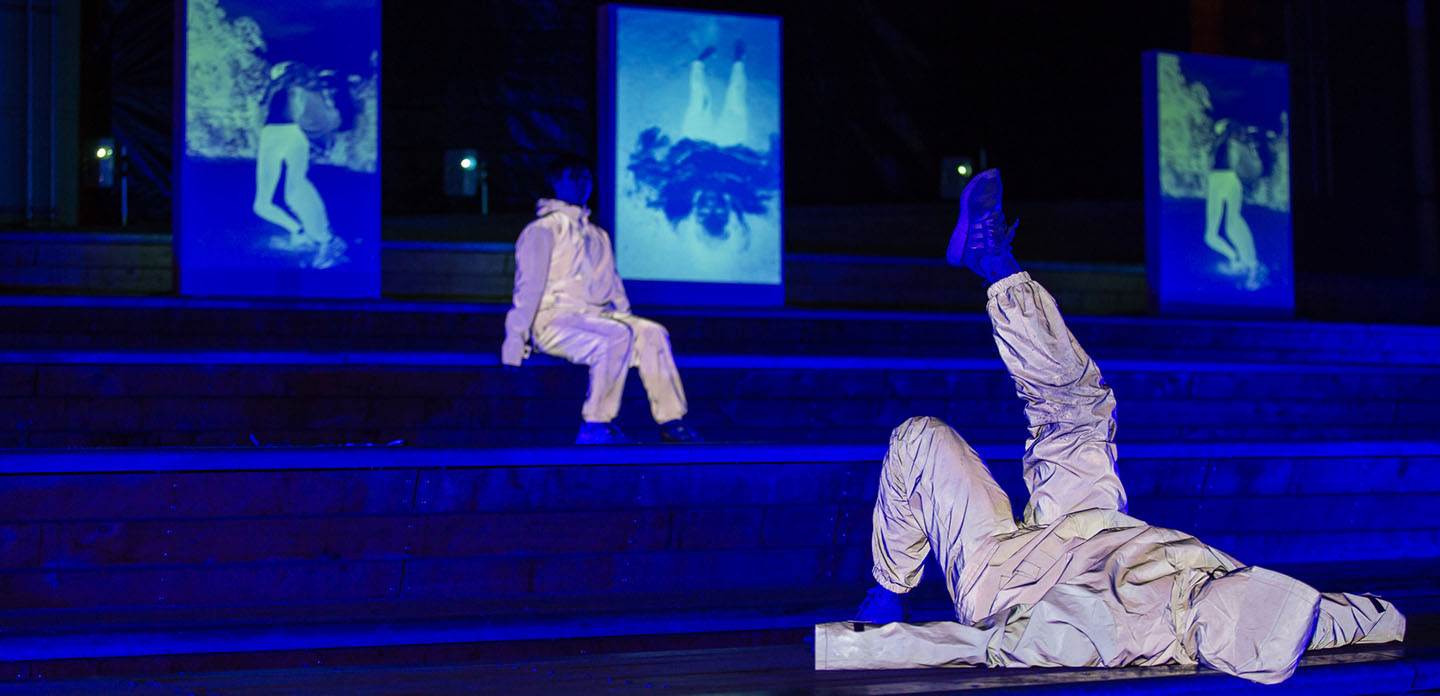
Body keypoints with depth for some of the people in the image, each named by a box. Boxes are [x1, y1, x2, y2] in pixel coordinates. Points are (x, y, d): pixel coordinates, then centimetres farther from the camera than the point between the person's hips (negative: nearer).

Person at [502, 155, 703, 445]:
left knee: (652, 332, -19)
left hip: (597, 316, 7)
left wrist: (627, 318, 14)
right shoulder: (544, 228, 3)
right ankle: (595, 426, -31)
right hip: (555, 320, -7)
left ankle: (671, 421, -22)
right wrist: (516, 334, -12)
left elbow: (612, 283, 29)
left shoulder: (598, 235, 26)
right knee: (617, 336, -33)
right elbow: (529, 283, -5)